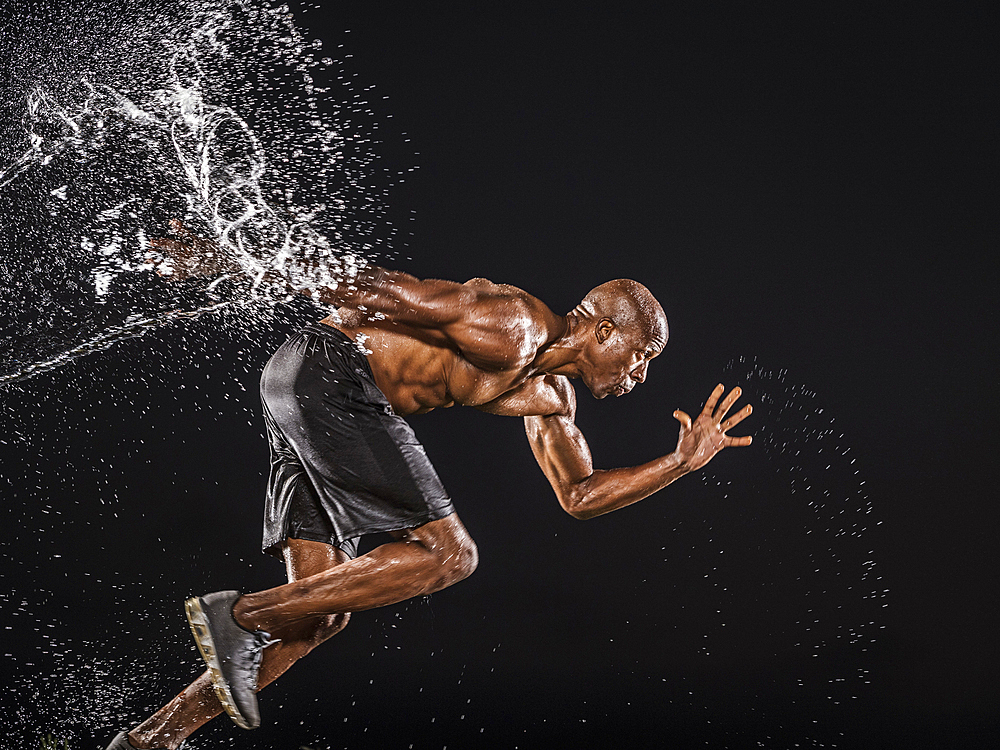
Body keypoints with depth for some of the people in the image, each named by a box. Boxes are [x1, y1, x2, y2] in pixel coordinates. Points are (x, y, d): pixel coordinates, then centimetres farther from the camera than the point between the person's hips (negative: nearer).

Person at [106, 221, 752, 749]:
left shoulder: (548, 395, 17)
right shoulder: (510, 326, -13)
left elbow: (580, 497, 21)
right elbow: (379, 288, -14)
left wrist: (683, 462, 12)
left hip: (318, 408, 10)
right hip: (329, 372, -10)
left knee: (322, 609, 5)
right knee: (448, 553, -11)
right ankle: (240, 615, -14)